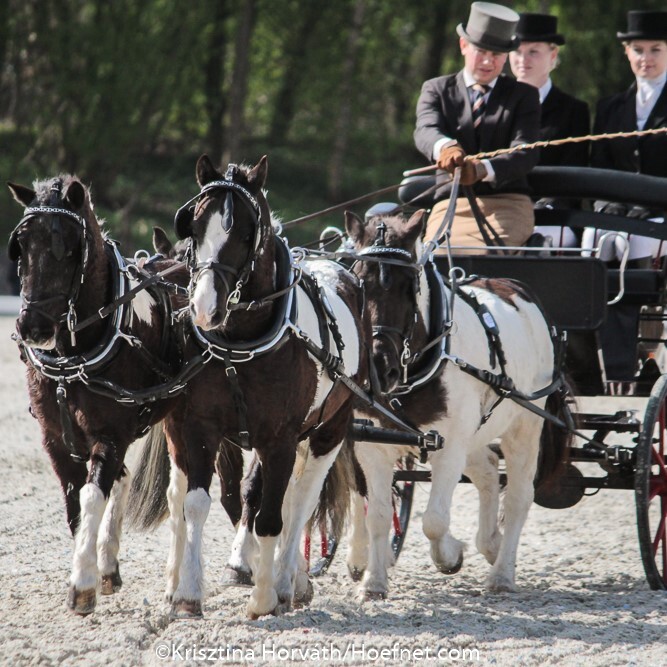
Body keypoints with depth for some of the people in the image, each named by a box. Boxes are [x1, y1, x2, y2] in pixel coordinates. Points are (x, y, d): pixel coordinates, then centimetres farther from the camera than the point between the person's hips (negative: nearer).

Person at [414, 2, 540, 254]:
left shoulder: (523, 95, 14)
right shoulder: (436, 90, 15)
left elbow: (526, 152, -3)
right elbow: (425, 131, -7)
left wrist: (483, 169, -26)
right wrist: (444, 147, -34)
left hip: (507, 204, -1)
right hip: (451, 205, 1)